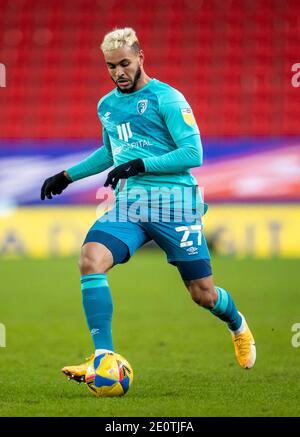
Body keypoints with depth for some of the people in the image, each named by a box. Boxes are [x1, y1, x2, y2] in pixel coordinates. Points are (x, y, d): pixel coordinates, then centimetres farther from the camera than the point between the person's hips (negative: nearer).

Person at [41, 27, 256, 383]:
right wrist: (67, 176, 27)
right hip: (128, 206, 5)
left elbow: (193, 153, -13)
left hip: (174, 205, -5)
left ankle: (238, 327, 40)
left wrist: (140, 165, -19)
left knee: (202, 294, 3)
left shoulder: (166, 98, -7)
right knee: (90, 260, -23)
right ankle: (104, 358, -22)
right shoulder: (106, 106, 14)